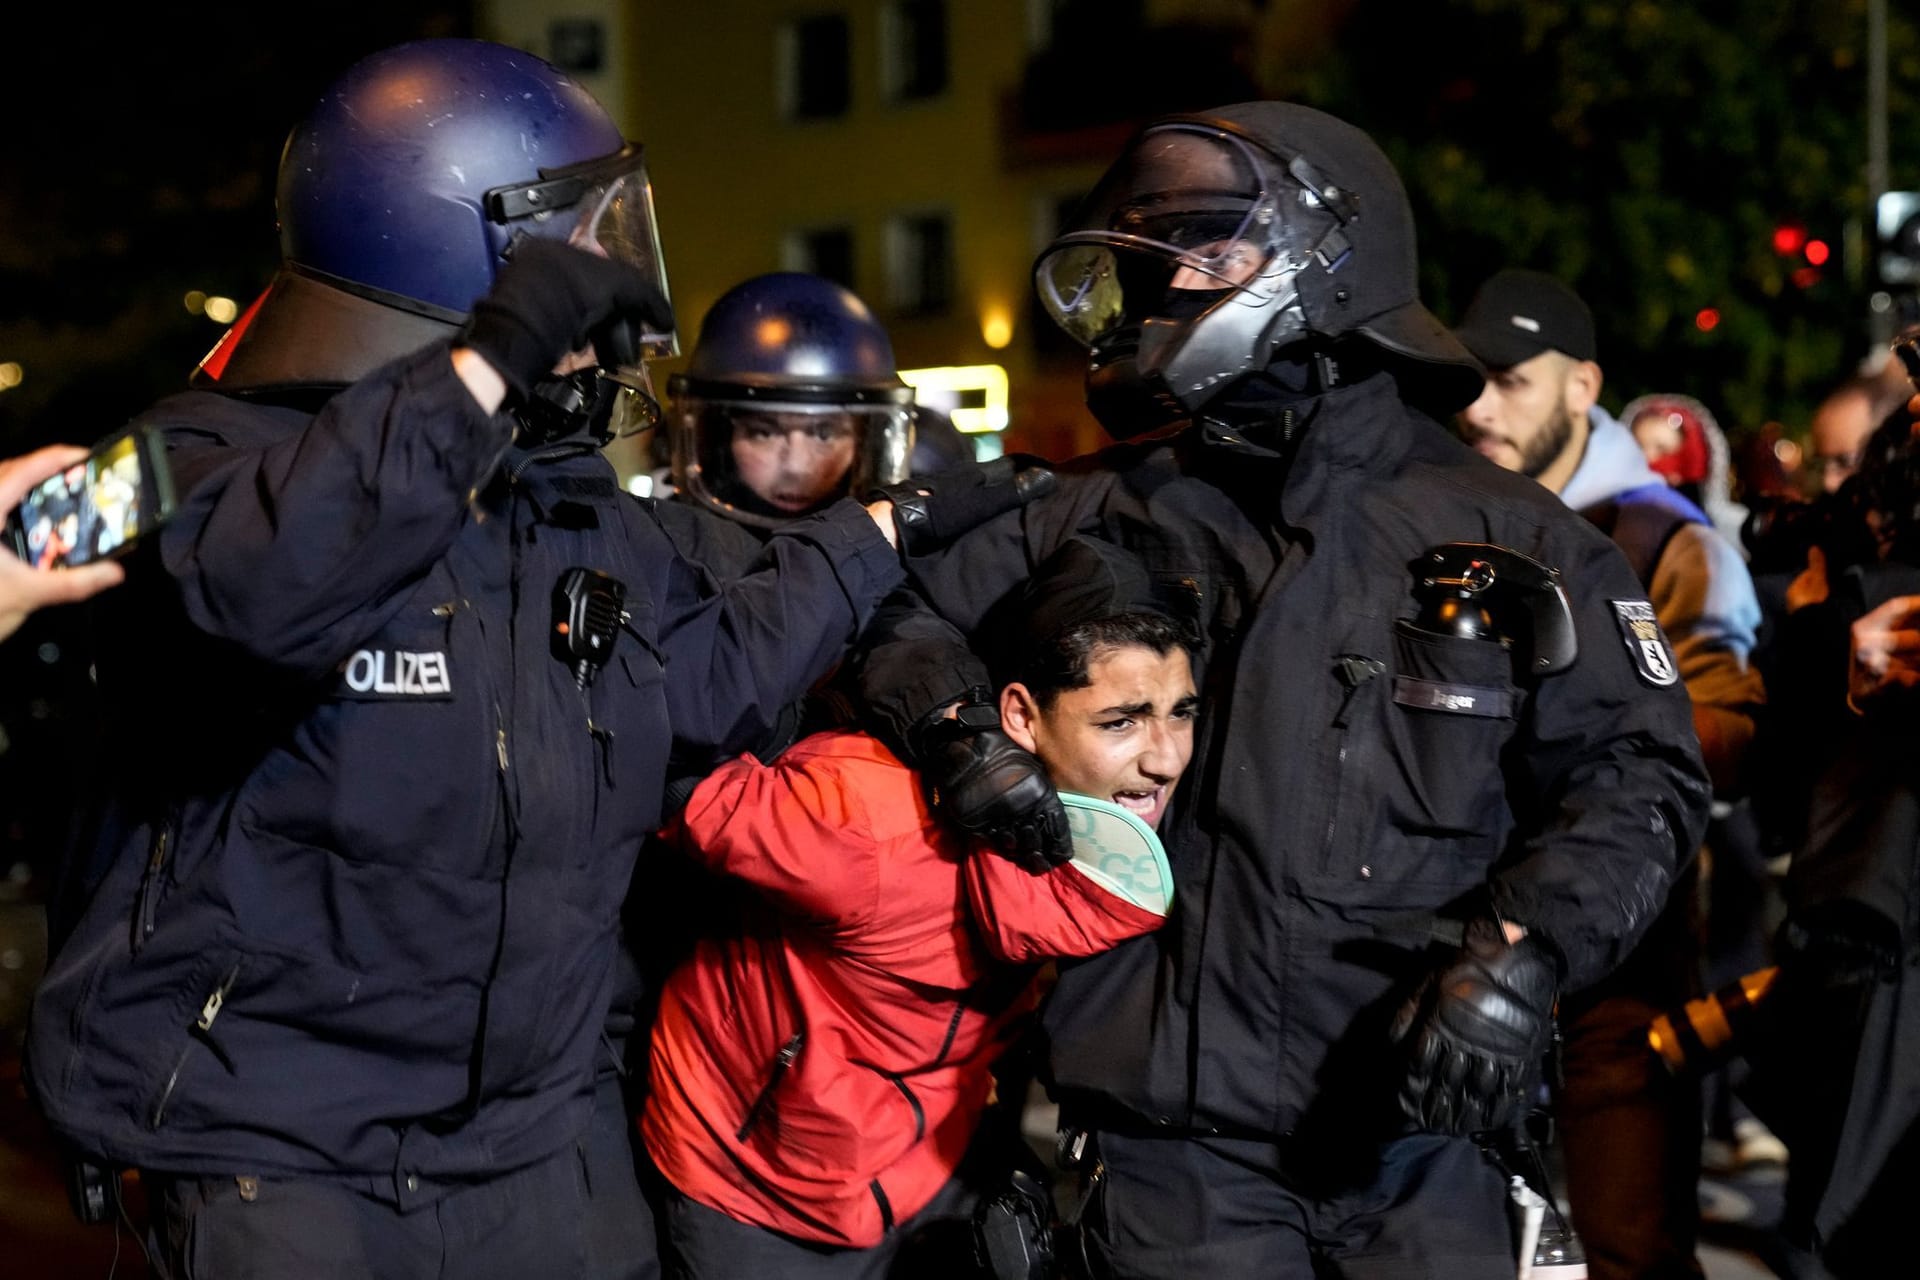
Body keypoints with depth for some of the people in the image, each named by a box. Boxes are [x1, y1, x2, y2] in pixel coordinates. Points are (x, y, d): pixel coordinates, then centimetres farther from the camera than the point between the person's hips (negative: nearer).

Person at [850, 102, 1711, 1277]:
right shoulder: (1110, 512, 7)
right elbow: (891, 605, 13)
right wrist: (961, 732, -8)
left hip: (1421, 1124, 0)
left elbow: (1636, 773, 2)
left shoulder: (1509, 538, 2)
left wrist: (1520, 958, -13)